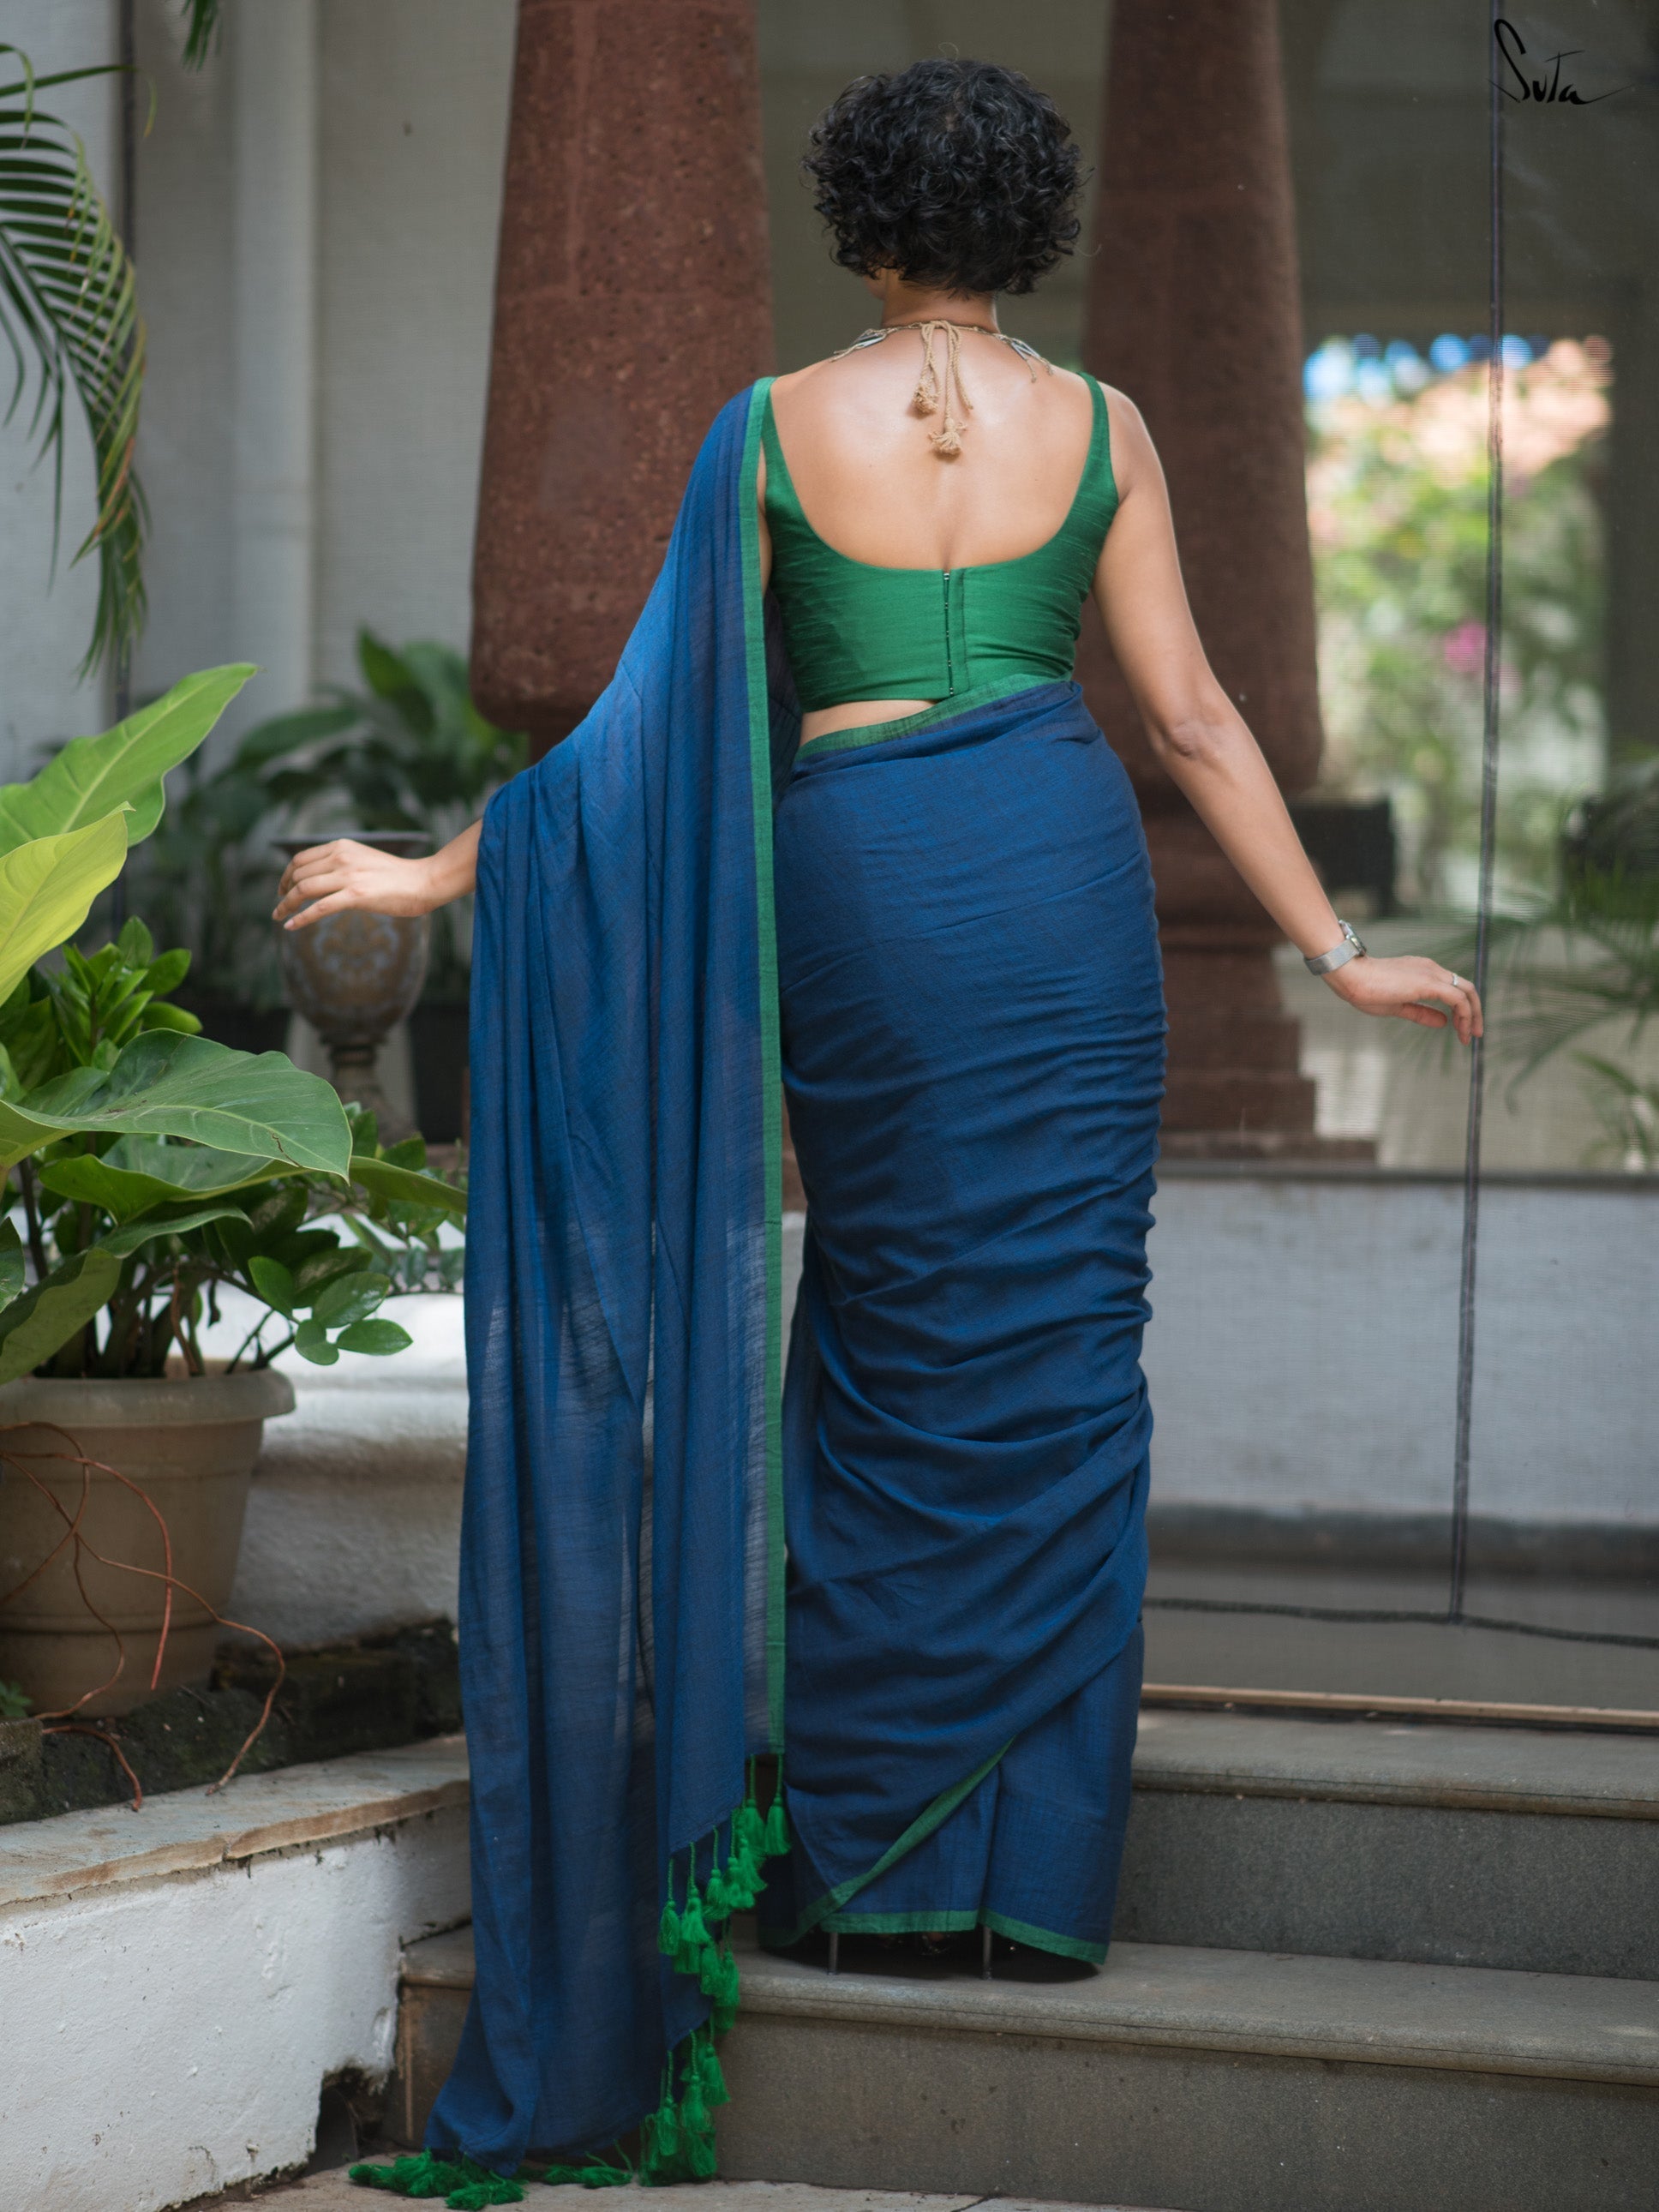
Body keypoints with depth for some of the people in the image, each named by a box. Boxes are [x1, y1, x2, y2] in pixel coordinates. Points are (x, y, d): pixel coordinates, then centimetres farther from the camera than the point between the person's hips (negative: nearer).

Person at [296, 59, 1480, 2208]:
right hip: (1060, 866, 0)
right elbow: (1191, 716, 3)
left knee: (889, 1346, 10)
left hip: (847, 878, 0)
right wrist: (1338, 951, 9)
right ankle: (1031, 1856, 3)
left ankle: (858, 1842, 12)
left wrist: (446, 872, 11)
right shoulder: (1096, 424, 4)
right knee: (1057, 1347, 4)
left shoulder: (775, 423, 2)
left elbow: (660, 712, 2)